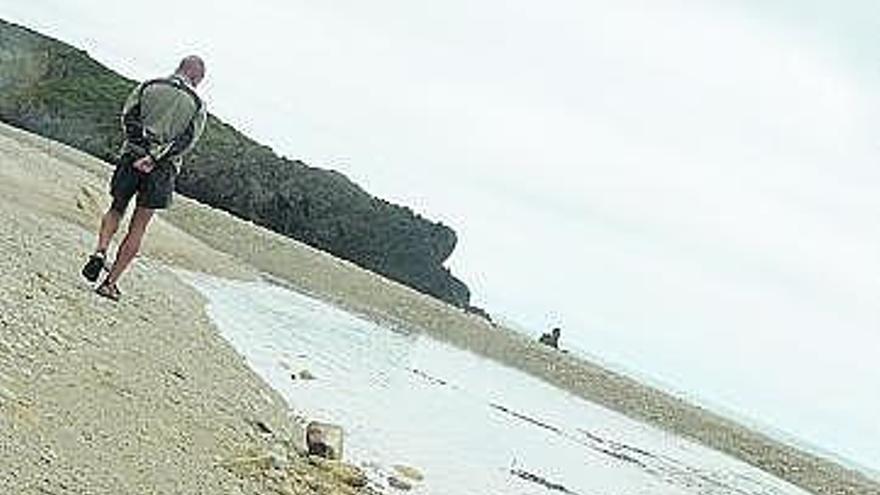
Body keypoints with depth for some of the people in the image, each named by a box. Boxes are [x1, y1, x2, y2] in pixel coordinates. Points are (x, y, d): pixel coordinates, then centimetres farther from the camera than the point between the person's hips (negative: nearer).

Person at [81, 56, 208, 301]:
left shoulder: (149, 87, 6)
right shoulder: (197, 106, 1)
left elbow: (127, 117, -2)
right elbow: (187, 141, -9)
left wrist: (141, 142, -3)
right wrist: (154, 158, -14)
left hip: (132, 156, 1)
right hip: (162, 169, -1)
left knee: (115, 211, 23)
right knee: (137, 228, 6)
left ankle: (100, 252, -3)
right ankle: (110, 282, 6)